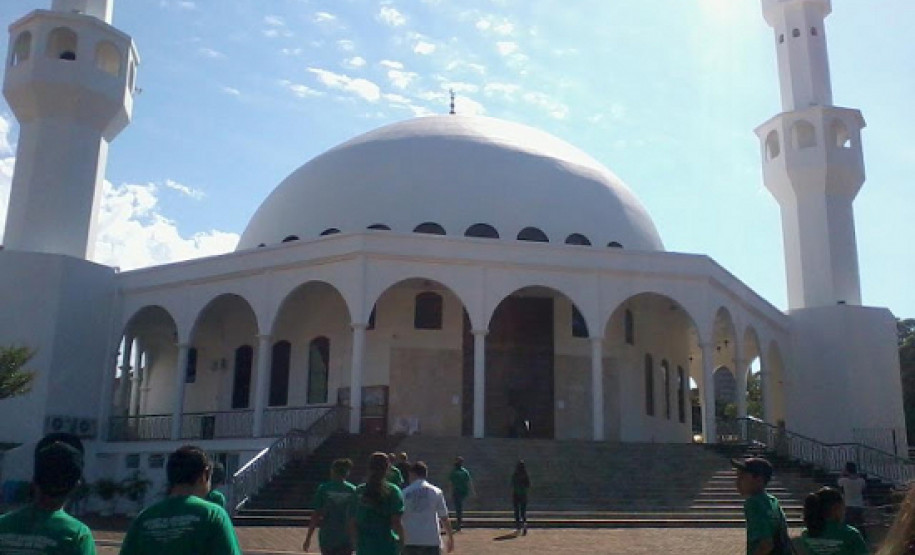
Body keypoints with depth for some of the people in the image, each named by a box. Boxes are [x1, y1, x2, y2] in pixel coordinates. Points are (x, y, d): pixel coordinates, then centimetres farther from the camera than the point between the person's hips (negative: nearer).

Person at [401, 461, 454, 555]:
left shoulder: (405, 493, -1)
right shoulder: (436, 492, -1)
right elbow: (444, 518, 0)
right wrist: (450, 538, 11)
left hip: (410, 541, 0)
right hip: (432, 541, 0)